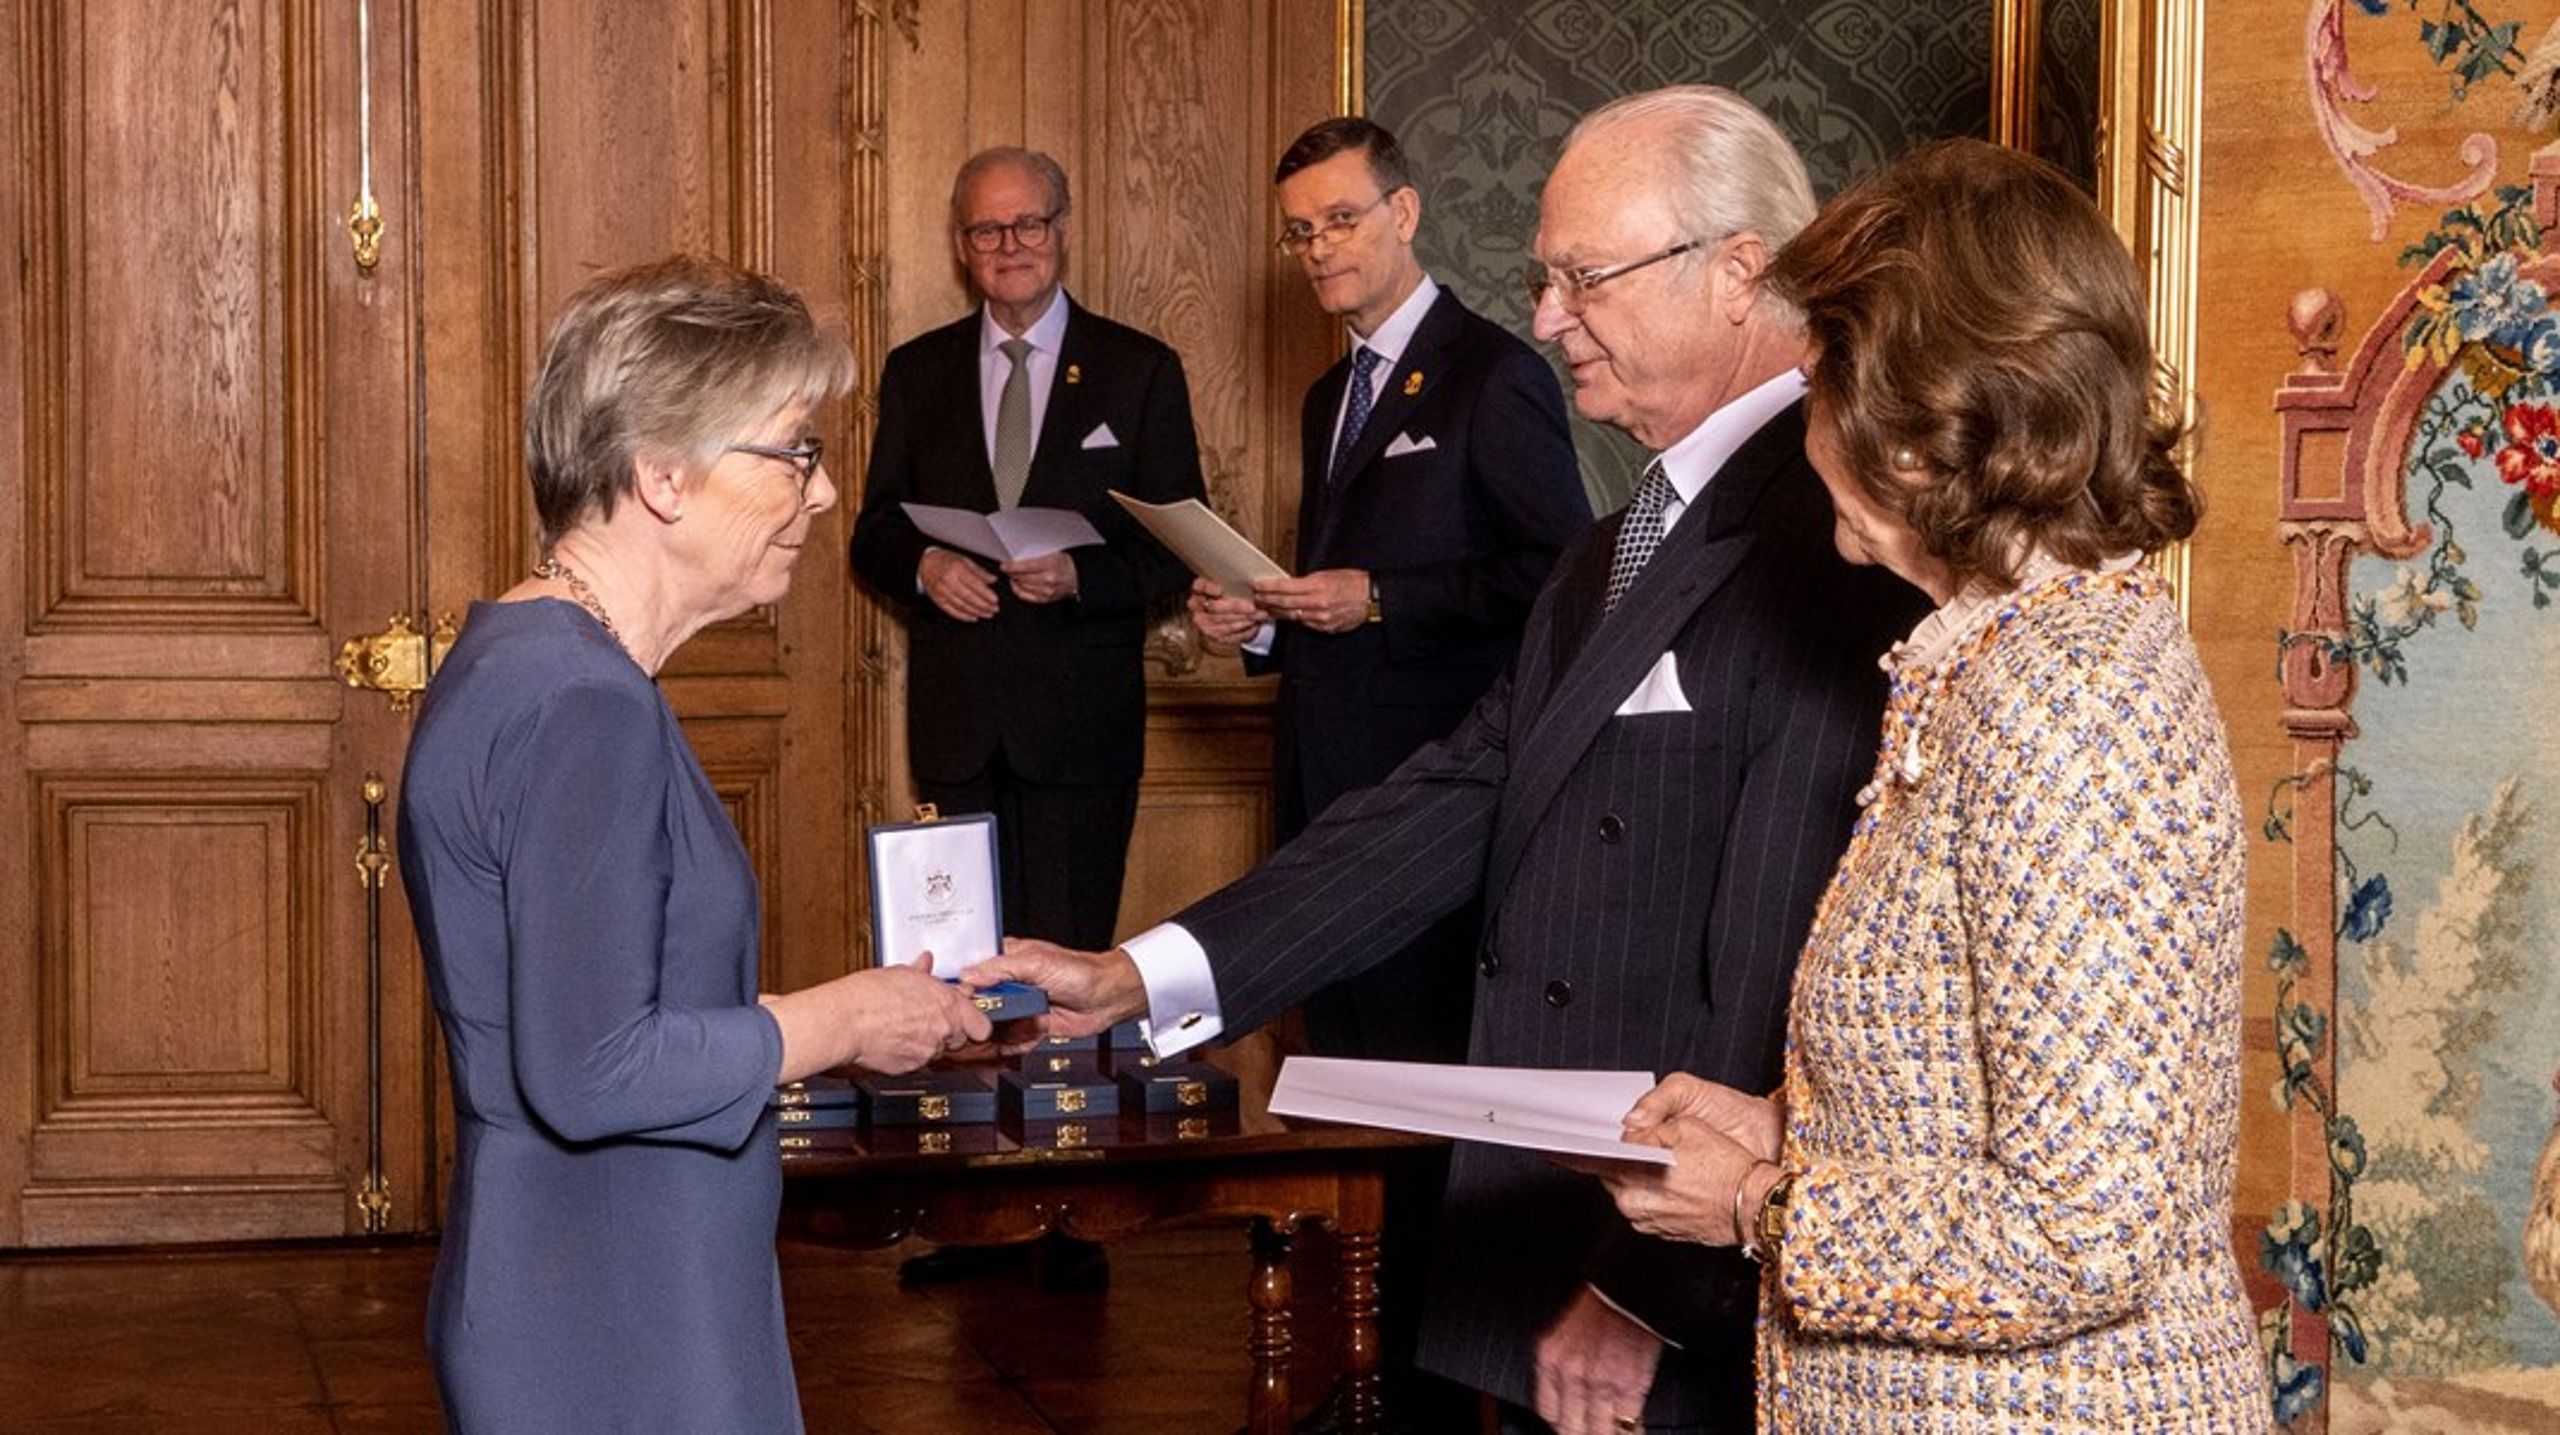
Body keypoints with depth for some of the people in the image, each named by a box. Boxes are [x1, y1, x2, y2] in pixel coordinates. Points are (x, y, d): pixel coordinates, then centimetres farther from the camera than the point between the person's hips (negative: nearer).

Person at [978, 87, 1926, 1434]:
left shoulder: (1833, 544, -18)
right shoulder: (1614, 556, 16)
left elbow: (1781, 971, -22)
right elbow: (1461, 805, 11)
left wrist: (1652, 1294, -20)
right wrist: (1139, 973, 3)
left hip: (1706, 1325, -9)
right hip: (1557, 1287, 9)